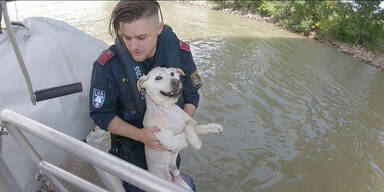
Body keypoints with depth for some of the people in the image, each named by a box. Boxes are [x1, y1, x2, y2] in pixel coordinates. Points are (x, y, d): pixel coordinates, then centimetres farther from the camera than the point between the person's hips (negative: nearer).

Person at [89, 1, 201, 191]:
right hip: (131, 139, -2)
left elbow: (191, 94, -7)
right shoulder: (107, 65, -29)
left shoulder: (180, 52, -21)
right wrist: (139, 135, -29)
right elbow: (101, 114, -17)